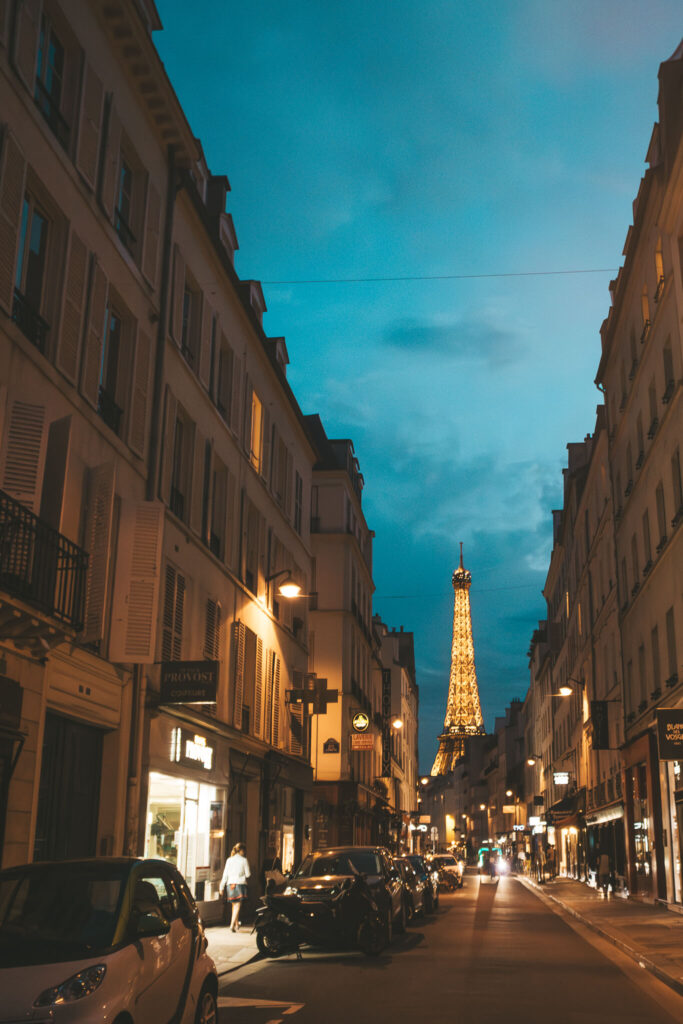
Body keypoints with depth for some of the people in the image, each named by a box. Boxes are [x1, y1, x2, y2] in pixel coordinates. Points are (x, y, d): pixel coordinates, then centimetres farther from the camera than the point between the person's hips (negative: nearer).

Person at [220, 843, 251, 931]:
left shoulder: (229, 860, 8)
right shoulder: (244, 860, -3)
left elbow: (225, 875, 6)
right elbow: (248, 875, 0)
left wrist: (222, 887, 9)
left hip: (230, 884, 4)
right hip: (240, 884, -4)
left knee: (234, 905, 17)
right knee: (237, 906, -5)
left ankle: (236, 924, 27)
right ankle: (232, 925, -16)